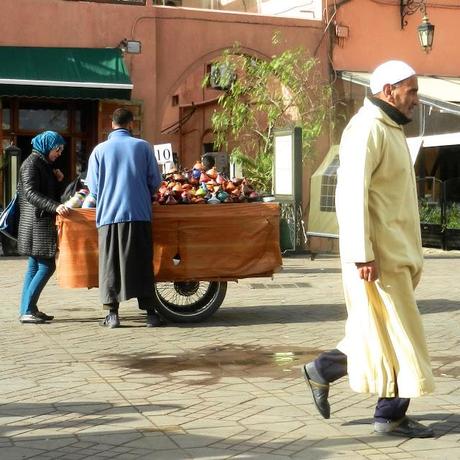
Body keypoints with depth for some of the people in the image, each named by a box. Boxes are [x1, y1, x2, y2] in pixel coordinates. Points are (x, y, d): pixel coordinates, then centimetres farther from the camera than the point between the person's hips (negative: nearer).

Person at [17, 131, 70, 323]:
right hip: (36, 222, -10)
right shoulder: (31, 163, -10)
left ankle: (28, 309, 11)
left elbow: (52, 194, 23)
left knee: (35, 265, 9)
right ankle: (27, 310, -10)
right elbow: (31, 194, -23)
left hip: (44, 222, 10)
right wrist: (55, 207, -34)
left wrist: (58, 181, 4)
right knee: (47, 266, -11)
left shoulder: (44, 164, 19)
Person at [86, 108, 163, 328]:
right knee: (142, 263, 5)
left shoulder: (100, 150, 2)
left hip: (108, 215, 0)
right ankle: (150, 312, 5)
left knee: (110, 264, 7)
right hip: (138, 213, 0)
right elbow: (155, 181, 4)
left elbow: (93, 187, 5)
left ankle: (112, 313, 6)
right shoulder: (142, 146, 1)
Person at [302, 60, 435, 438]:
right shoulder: (367, 128, -14)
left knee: (378, 328, 14)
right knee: (397, 332, -2)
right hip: (379, 252, -10)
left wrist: (408, 253, 19)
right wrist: (363, 255, -25)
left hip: (396, 250, 10)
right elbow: (353, 194, -22)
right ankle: (391, 416, 8)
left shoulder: (391, 129, 18)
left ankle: (323, 370, 23)